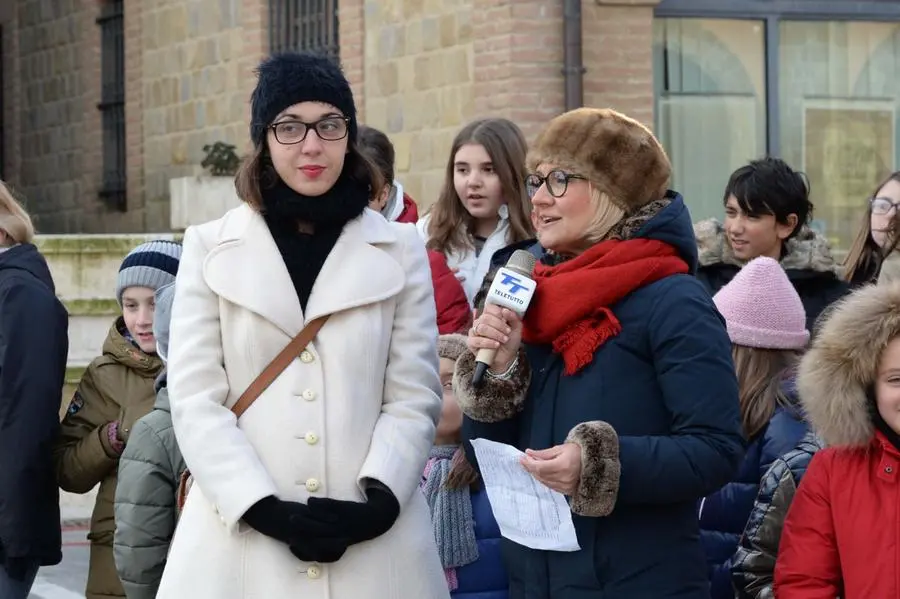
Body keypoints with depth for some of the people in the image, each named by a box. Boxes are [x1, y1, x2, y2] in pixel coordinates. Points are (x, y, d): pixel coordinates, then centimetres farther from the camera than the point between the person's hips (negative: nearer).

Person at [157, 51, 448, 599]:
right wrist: (263, 507, -13)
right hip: (241, 536, 0)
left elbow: (415, 396, 3)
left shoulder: (400, 250, 9)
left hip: (373, 539, 1)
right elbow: (195, 397, -1)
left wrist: (380, 499, -12)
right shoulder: (212, 248, 7)